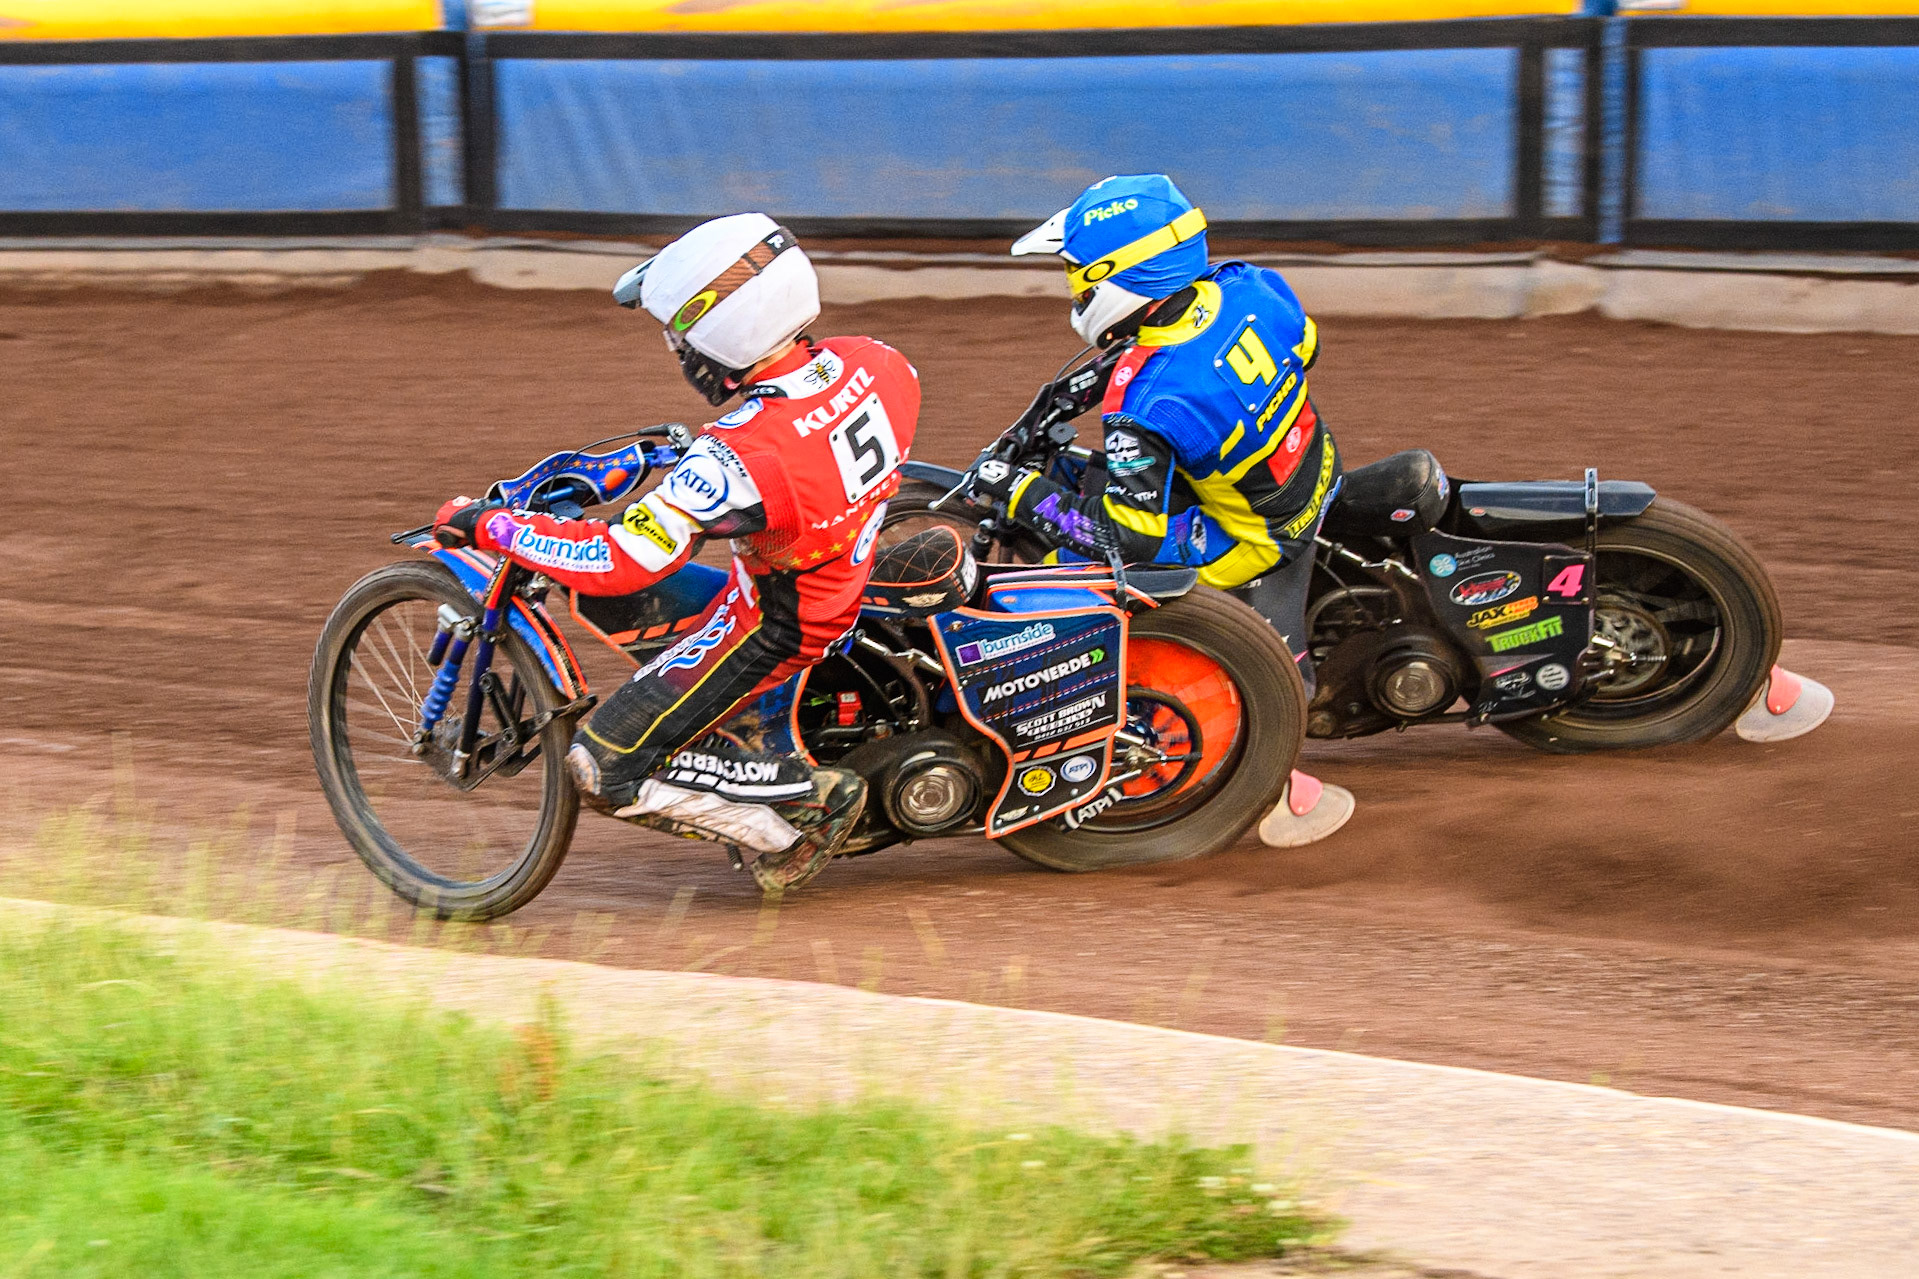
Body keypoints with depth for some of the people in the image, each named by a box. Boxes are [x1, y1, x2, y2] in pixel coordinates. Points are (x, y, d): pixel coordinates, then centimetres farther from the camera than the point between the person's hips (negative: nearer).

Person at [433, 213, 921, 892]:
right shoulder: (871, 362, -13)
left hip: (773, 629, -8)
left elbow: (618, 561, -32)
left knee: (605, 766, -3)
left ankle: (808, 800, 1)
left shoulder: (740, 457, -34)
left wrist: (488, 525, -20)